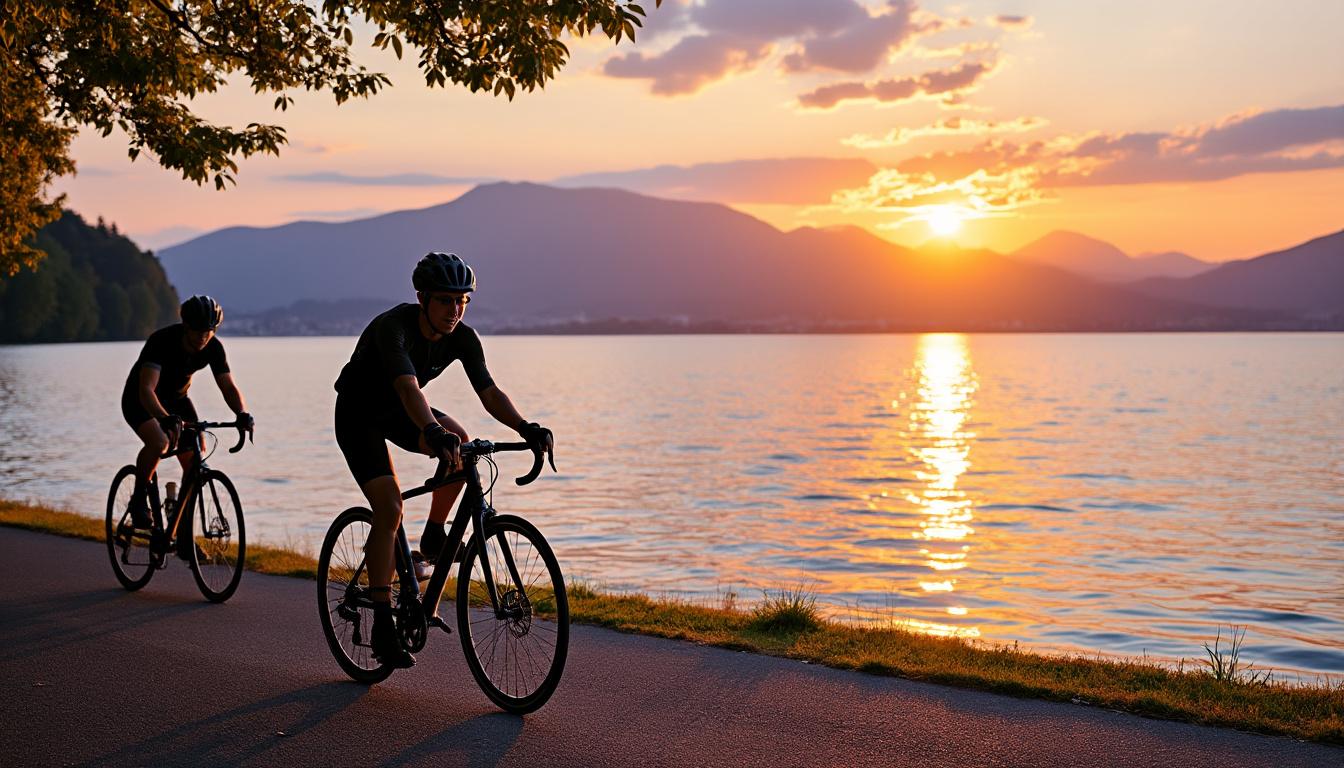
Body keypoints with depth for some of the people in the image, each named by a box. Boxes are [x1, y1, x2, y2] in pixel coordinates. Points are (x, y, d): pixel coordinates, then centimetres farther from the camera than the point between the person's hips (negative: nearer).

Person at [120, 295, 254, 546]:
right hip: (139, 400, -5)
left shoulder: (213, 347, -18)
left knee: (195, 463, -8)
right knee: (158, 442, -35)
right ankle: (139, 498, -9)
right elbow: (147, 389, -42)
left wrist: (243, 413, -38)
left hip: (176, 400, 5)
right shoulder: (162, 341, -33)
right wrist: (165, 418, -60)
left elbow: (228, 386, -17)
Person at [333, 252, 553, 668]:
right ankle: (383, 626, -11)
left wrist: (526, 427, -37)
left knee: (459, 441, -26)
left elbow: (489, 391, -20)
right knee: (390, 508, -19)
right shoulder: (393, 327, -33)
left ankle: (434, 536, -4)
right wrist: (434, 433, -64)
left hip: (399, 412, 5)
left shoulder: (462, 338, -15)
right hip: (358, 414, -5)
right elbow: (408, 388, -48)